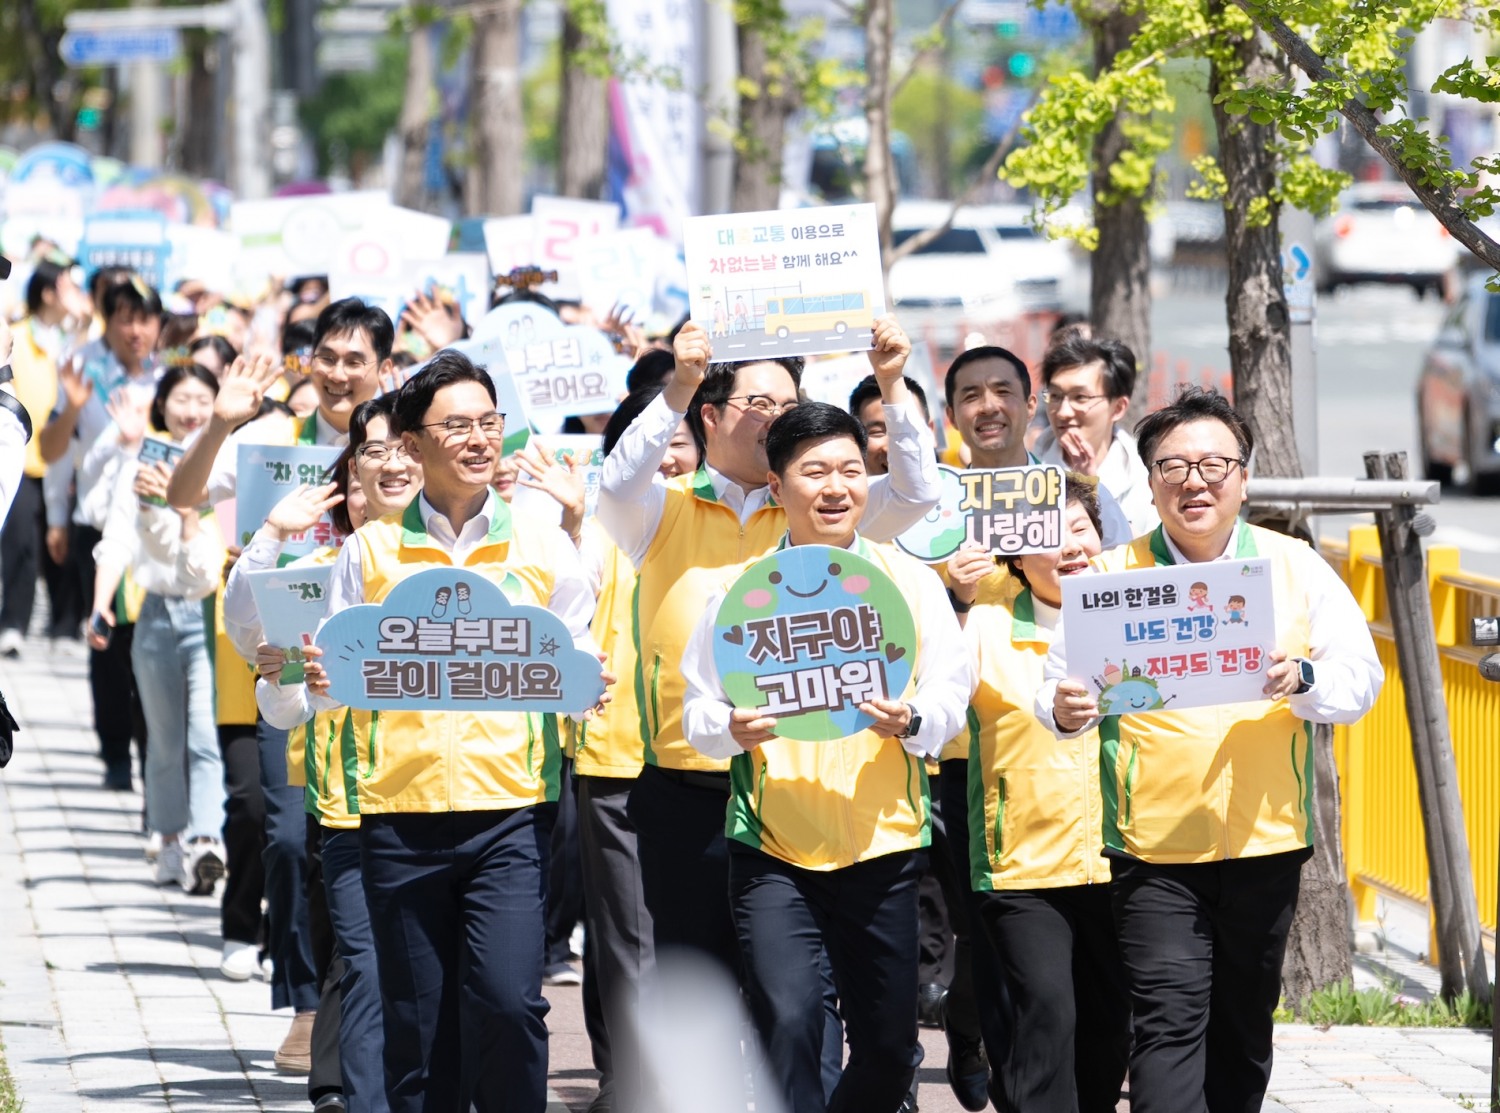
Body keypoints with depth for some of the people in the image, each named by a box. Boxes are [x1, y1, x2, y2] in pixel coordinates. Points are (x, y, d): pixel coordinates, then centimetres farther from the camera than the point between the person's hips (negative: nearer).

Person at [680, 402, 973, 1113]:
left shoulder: (910, 580, 7)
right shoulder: (742, 587, 3)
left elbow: (951, 694, 3)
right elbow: (698, 710, 5)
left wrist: (911, 720, -19)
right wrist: (732, 728, -18)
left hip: (883, 845, 2)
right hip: (773, 848, -2)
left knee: (888, 1051, 8)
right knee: (787, 1022, -19)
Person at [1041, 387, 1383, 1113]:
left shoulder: (1296, 568, 5)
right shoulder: (1112, 575, 1)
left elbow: (1360, 679, 1)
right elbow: (1061, 681, 1)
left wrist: (1303, 678, -20)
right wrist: (1064, 708, -23)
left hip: (1265, 839, 2)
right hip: (1154, 848, -2)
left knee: (1244, 1027, 12)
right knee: (1169, 1020, -13)